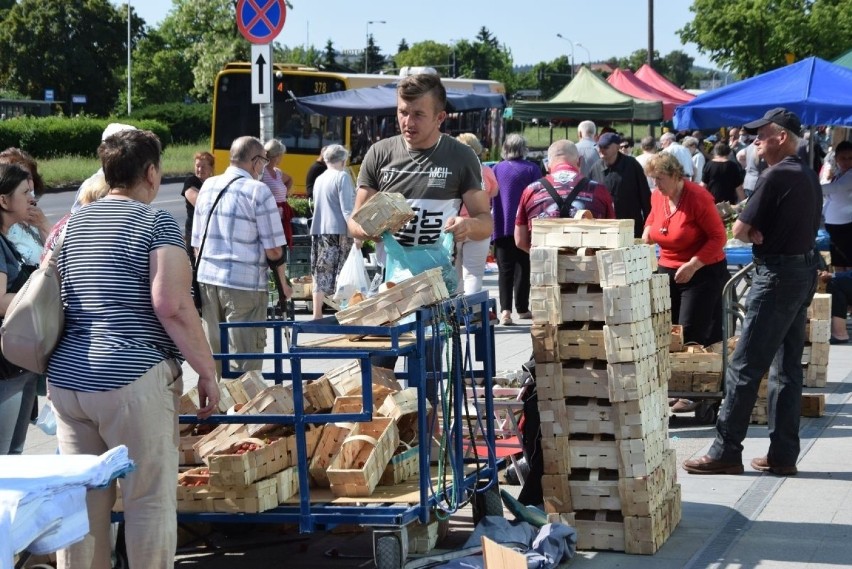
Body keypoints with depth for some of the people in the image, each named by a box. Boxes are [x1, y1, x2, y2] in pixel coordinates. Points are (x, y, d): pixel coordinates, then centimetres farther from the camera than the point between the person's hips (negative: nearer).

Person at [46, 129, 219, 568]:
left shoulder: (73, 224, 15)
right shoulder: (156, 223, -5)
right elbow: (172, 306, -15)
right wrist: (207, 372, -8)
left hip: (65, 379, 6)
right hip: (131, 381, -6)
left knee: (83, 503, 11)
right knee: (150, 501, 1)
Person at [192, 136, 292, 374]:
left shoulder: (208, 187, 9)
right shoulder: (258, 191, -9)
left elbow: (196, 243, 14)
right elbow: (273, 249, -9)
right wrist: (284, 284, 5)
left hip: (206, 279, 6)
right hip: (245, 283, -6)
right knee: (244, 362, 1)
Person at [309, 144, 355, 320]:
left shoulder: (319, 179, 15)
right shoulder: (342, 177, -6)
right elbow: (347, 208, -13)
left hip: (318, 231, 7)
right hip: (338, 231, -7)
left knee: (321, 274, 10)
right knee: (341, 276, -4)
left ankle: (317, 315, 11)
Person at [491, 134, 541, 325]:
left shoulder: (497, 169, 1)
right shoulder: (532, 169, -4)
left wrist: (493, 226, 14)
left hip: (502, 228, 1)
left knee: (505, 269, 1)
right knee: (523, 268, 11)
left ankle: (505, 309, -13)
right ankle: (522, 308, 17)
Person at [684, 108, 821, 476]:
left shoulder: (776, 176, -15)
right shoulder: (809, 177, 12)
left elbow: (740, 230, -16)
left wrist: (754, 234, 5)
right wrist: (762, 234, -1)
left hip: (777, 276, -9)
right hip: (805, 270, 9)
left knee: (745, 366, -5)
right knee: (787, 368, 10)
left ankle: (726, 451, -3)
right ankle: (783, 454, 11)